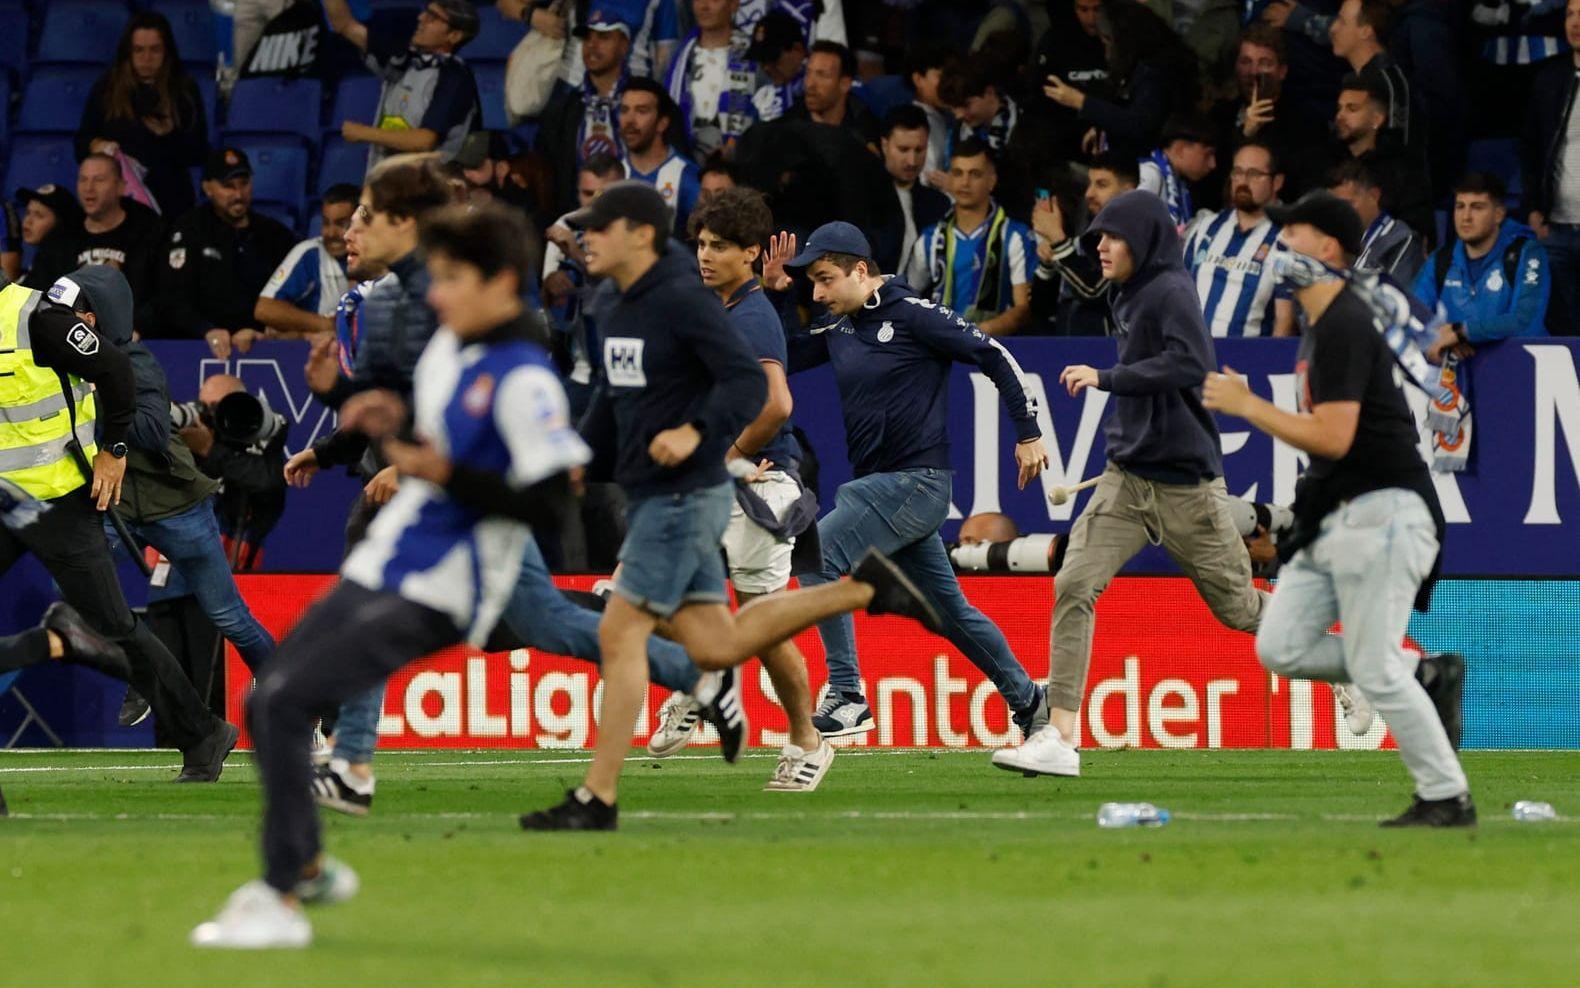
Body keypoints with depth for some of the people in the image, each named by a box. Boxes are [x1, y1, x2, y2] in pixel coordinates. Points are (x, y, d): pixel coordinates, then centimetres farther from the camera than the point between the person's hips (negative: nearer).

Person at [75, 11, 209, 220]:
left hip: (169, 202, 0)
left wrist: (169, 135, -16)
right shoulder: (106, 89, 5)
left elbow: (198, 154, 2)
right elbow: (81, 144, 8)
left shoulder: (185, 91, 4)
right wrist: (96, 146, -14)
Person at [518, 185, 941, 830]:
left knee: (620, 635, -8)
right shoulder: (623, 311, 13)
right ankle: (863, 590, 18)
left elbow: (746, 381, -22)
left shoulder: (682, 301, -15)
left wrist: (697, 434, -36)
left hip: (685, 497, -10)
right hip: (655, 499, 10)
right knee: (714, 646, 9)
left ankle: (598, 799, -4)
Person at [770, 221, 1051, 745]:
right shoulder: (840, 332, 13)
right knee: (946, 609, 15)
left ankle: (847, 696, -18)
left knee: (818, 553, -19)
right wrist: (771, 293, 4)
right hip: (878, 486, 9)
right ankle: (1026, 699, 27)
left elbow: (994, 356, -10)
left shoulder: (912, 315, -10)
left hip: (917, 481, -9)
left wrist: (1028, 433, -10)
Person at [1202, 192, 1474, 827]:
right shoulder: (1323, 323, 16)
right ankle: (1426, 677, 12)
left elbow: (1332, 438, -23)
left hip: (1379, 515, -10)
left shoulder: (1343, 326, -16)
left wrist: (1246, 405, -15)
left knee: (1374, 669, -9)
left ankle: (1448, 798, 0)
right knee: (1281, 650, 4)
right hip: (1334, 523, 10)